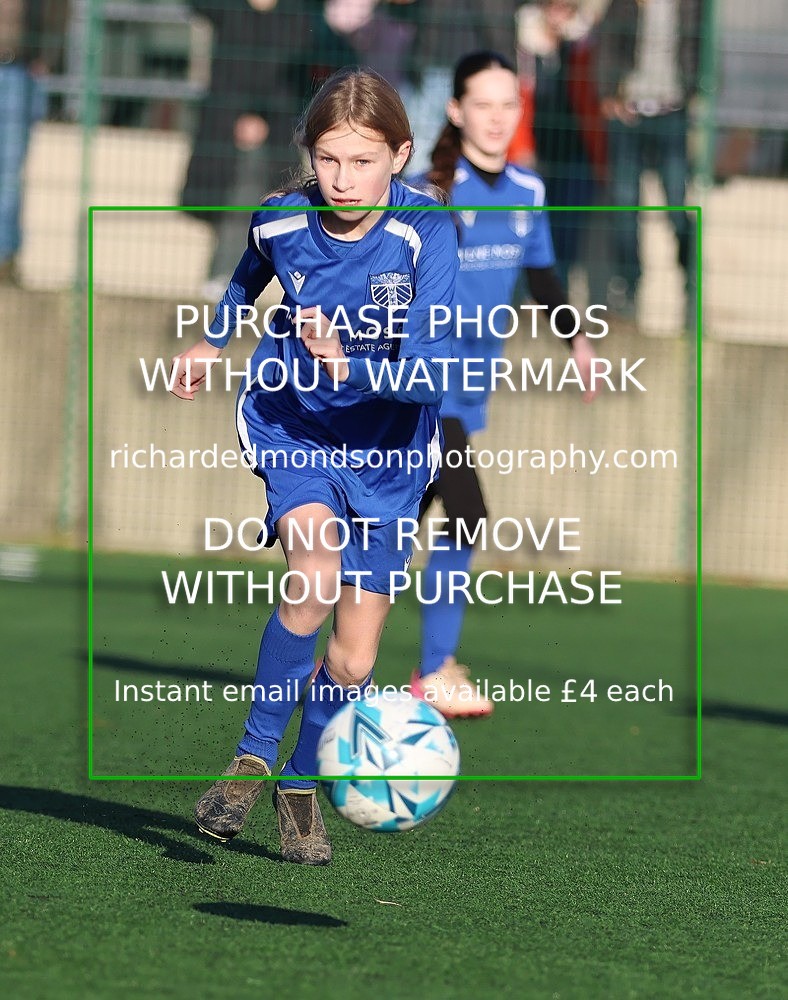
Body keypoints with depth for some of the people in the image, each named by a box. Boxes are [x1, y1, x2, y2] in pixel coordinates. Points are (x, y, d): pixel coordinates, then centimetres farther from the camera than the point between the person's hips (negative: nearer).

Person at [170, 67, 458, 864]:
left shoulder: (426, 235, -21)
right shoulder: (281, 221, -13)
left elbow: (429, 373, -27)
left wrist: (349, 368, -42)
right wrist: (214, 336, 29)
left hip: (386, 448, 0)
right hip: (292, 427, 0)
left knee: (351, 664, 0)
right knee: (316, 574, -30)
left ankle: (301, 782, 28)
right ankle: (254, 757, -15)